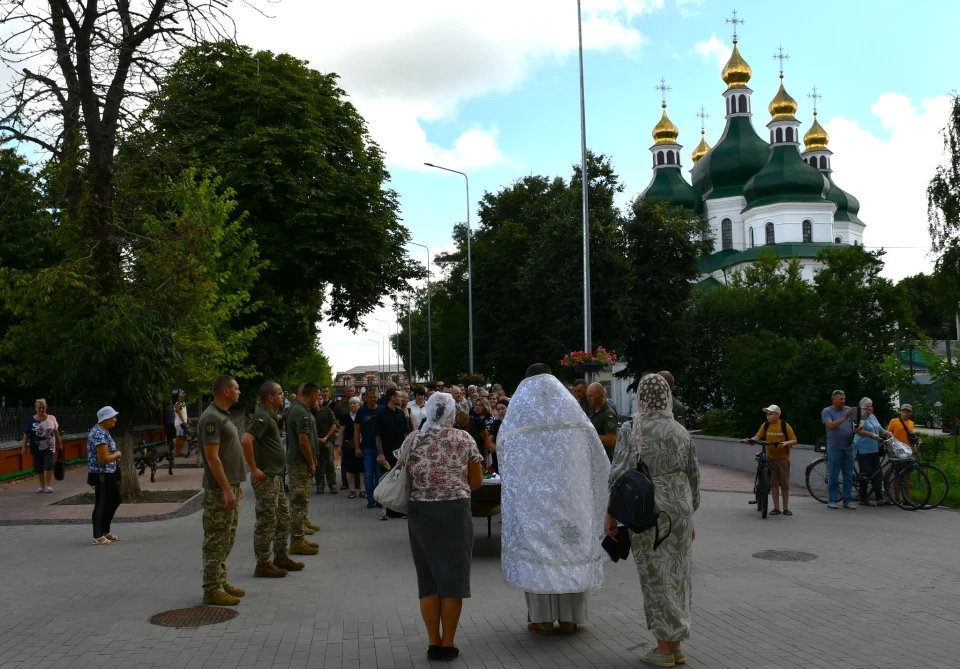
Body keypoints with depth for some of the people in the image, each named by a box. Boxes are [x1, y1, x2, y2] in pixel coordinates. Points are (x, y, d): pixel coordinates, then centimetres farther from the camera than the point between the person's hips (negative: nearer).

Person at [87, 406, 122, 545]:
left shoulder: (103, 431, 10)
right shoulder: (99, 434, -22)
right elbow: (103, 459, -26)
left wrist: (115, 456, 7)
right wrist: (117, 454, -10)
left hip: (109, 473, 10)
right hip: (101, 475, -10)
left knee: (115, 500, 18)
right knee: (101, 504, -1)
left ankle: (105, 531, 30)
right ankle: (97, 536, 10)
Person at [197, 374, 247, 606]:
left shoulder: (223, 416, 15)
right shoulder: (211, 418, -17)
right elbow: (212, 457, -21)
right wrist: (227, 489, -22)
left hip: (229, 486, 10)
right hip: (219, 490, -10)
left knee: (226, 539, 15)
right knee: (216, 540, -5)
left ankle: (221, 582, 23)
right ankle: (212, 590, 1)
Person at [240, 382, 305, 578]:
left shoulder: (270, 416, 13)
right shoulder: (262, 417, -18)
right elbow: (246, 441, -30)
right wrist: (253, 469, -25)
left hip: (276, 476, 10)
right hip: (265, 478, -10)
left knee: (283, 518, 17)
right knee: (267, 521, -3)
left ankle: (281, 557, 27)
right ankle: (263, 564, 5)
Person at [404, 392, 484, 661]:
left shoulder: (412, 439, 3)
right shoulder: (464, 439, -2)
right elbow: (476, 481, 3)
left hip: (420, 512, 2)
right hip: (455, 512, -2)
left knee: (428, 578, 10)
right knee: (453, 576, 6)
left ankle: (434, 643, 14)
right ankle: (447, 644, 10)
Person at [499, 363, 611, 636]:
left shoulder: (518, 413, 3)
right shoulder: (572, 408, 6)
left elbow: (504, 455, 5)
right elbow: (597, 459, 5)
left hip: (531, 494, -1)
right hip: (568, 492, 2)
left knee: (537, 544, 5)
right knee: (571, 543, 9)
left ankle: (543, 618, 7)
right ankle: (570, 618, 13)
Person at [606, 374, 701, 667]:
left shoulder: (630, 430, -7)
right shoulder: (682, 432, 7)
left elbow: (620, 474, -14)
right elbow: (694, 478, 10)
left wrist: (611, 515, -7)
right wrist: (690, 516, 21)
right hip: (680, 509, 4)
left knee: (656, 577, 4)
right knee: (677, 576, 12)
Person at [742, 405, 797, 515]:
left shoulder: (785, 425, -7)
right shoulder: (765, 425, 0)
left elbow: (794, 440, -6)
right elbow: (757, 437, -6)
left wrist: (786, 442, -26)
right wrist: (749, 440, -25)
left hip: (783, 458, -2)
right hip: (770, 458, 2)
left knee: (784, 484, 4)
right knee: (773, 483, 1)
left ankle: (786, 508, 14)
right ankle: (776, 508, 8)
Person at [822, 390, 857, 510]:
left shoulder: (848, 410, 11)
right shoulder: (827, 411, 0)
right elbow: (831, 425, -14)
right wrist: (844, 419, -26)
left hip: (848, 447, 4)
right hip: (834, 448, -4)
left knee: (848, 476, 6)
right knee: (833, 476, -1)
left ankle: (848, 500, 11)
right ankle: (831, 500, 4)